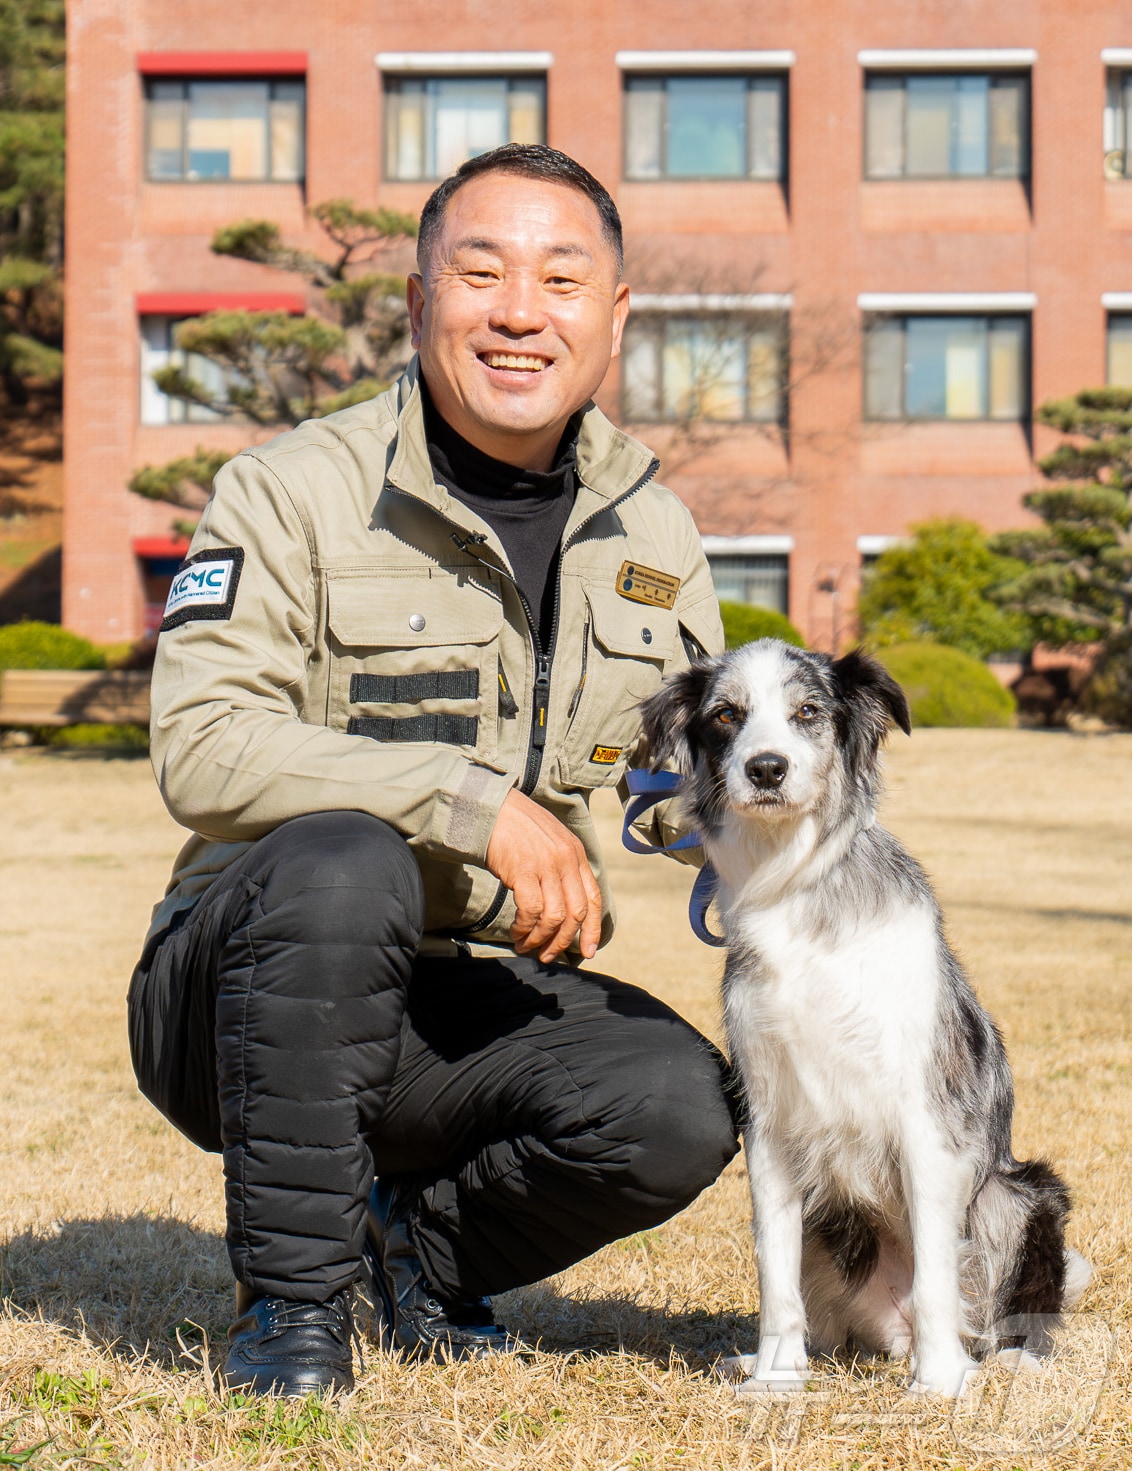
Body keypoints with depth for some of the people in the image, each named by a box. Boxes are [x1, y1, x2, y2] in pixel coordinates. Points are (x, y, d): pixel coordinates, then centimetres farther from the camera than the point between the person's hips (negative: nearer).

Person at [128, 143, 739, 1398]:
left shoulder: (651, 533, 8)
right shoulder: (292, 492, -9)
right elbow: (202, 748, -23)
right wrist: (476, 805, -29)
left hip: (477, 1002, 4)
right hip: (243, 996, -4)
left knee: (682, 1105, -24)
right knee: (342, 862, -37)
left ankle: (414, 1246, 7)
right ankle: (290, 1290, -17)